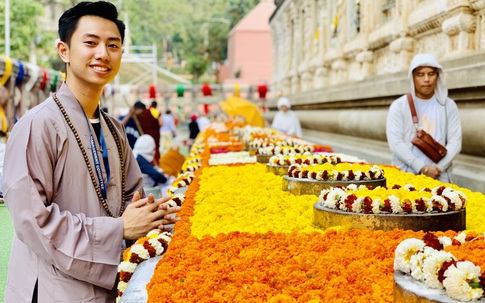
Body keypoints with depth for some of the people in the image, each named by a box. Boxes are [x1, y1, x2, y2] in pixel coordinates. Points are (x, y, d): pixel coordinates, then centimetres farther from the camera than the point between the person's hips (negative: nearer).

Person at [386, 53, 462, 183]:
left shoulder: (448, 105, 7)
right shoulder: (399, 105, 1)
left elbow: (455, 142, 0)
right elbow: (395, 142, -9)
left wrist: (438, 168, -13)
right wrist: (423, 168, -16)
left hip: (439, 177, 1)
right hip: (405, 175, -1)